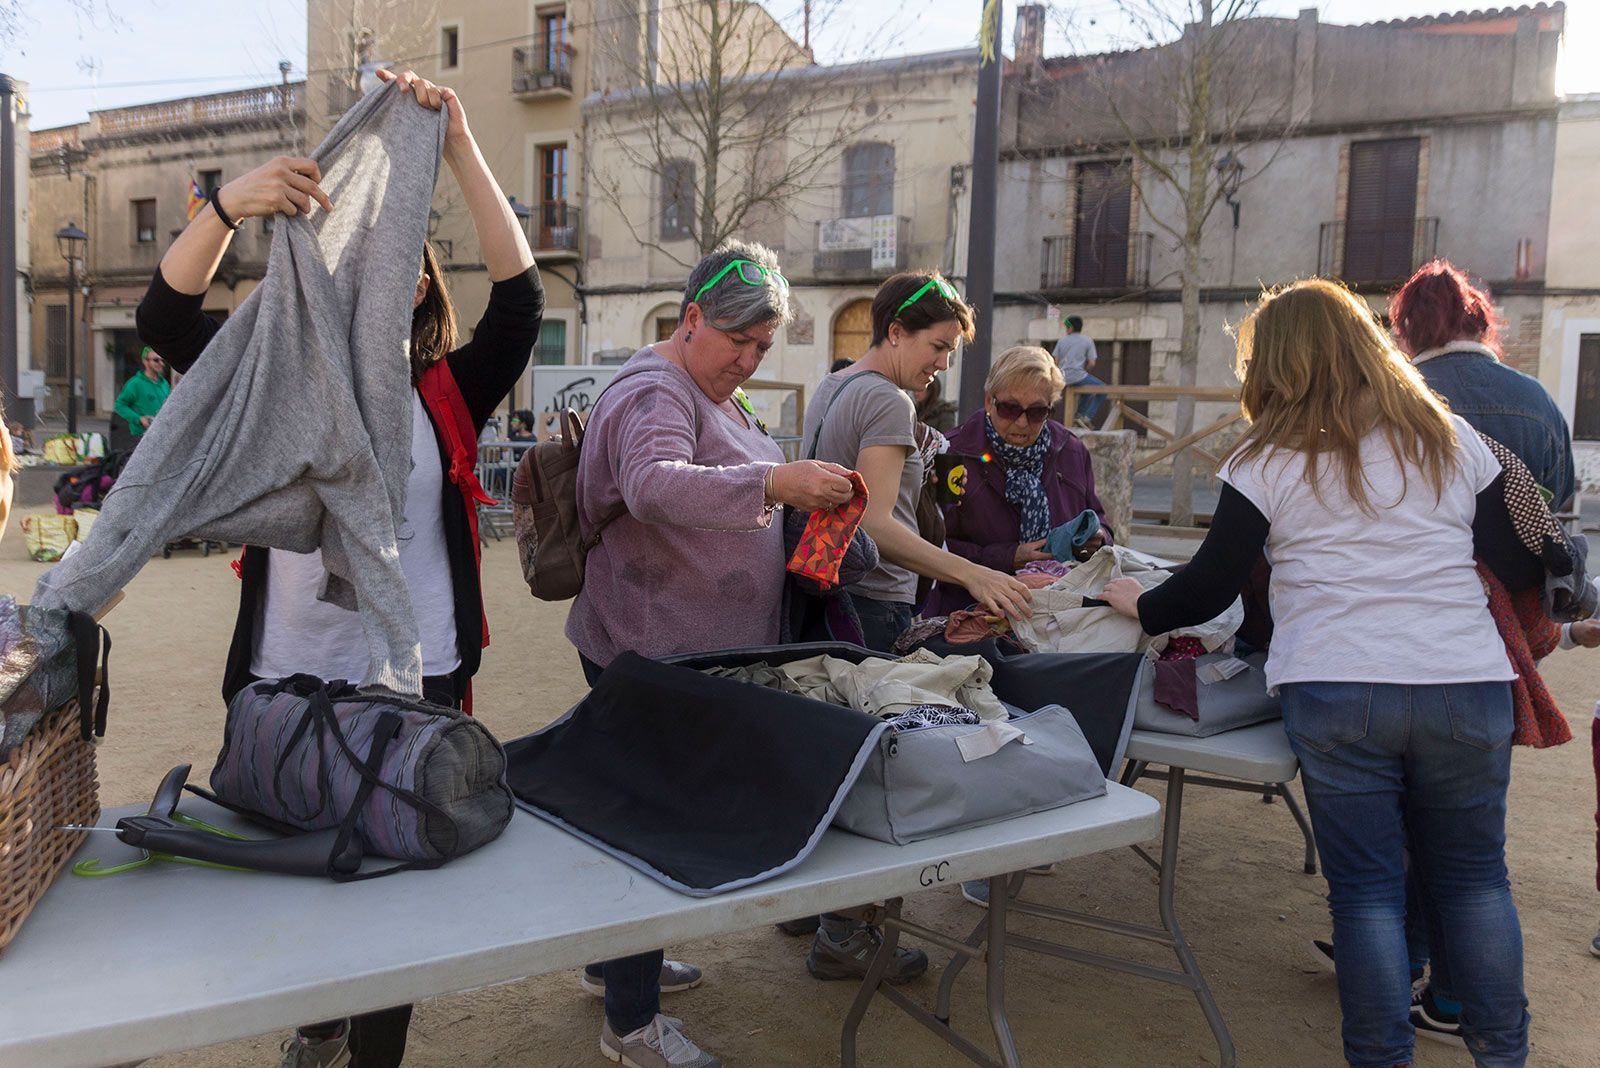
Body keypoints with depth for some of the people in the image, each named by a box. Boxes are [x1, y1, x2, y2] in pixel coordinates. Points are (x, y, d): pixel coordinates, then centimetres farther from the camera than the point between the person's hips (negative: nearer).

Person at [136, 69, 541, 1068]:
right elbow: (166, 319, -9)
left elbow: (520, 301, -14)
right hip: (285, 673, 2)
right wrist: (228, 205, -27)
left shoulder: (444, 395, -1)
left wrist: (461, 147, -21)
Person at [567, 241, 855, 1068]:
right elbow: (653, 486, -36)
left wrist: (798, 499, 12)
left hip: (697, 649, 10)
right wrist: (773, 482, -46)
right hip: (651, 651, -10)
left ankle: (616, 959, 38)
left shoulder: (714, 393, 16)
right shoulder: (655, 392, -16)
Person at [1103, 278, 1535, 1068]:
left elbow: (1210, 589, 0)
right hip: (1468, 685, 3)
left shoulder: (1270, 463, 0)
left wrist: (1138, 605, 15)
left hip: (1335, 691, -3)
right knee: (1474, 879, 18)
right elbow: (1513, 566, 13)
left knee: (1365, 886, 8)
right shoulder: (1454, 441, 10)